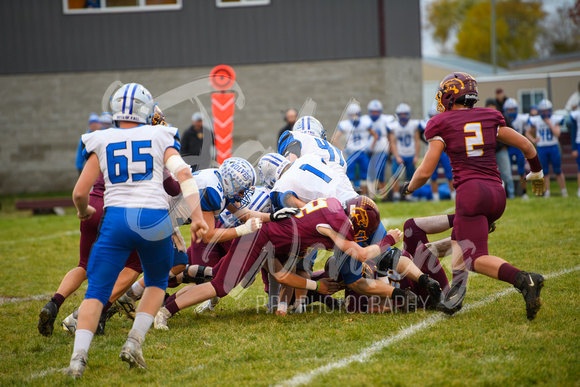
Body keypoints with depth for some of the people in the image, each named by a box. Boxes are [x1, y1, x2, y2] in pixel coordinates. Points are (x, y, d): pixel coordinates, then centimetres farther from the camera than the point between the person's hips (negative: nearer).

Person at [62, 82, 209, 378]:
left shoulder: (101, 142, 11)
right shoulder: (160, 137, 10)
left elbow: (79, 193, 9)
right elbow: (183, 174, -5)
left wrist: (84, 211, 31)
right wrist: (197, 216, -10)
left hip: (116, 218, 0)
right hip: (154, 219, 0)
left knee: (97, 291, 3)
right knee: (156, 283, 23)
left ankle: (78, 357, -13)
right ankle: (134, 342, 7)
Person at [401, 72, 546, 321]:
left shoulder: (442, 125, 2)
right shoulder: (490, 118, 13)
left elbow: (425, 172, 0)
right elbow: (526, 146, 16)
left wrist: (409, 188, 21)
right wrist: (536, 173, 34)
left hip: (470, 191, -6)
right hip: (497, 192, 6)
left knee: (477, 259, -5)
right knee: (460, 238, 27)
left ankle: (524, 280, -29)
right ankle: (456, 291, 12)